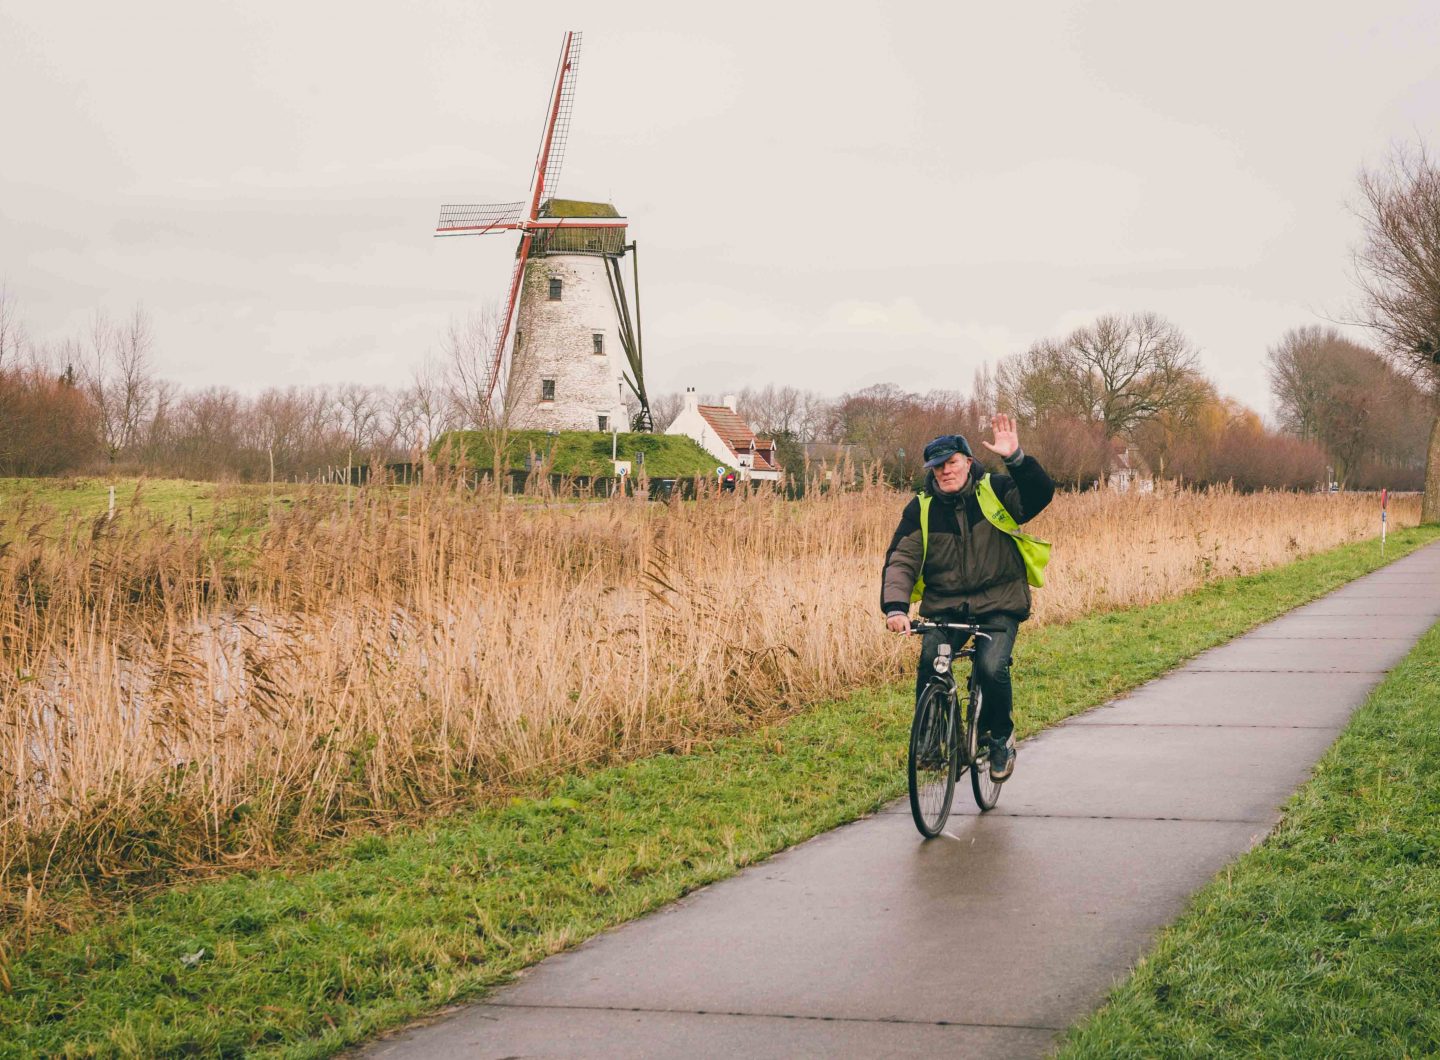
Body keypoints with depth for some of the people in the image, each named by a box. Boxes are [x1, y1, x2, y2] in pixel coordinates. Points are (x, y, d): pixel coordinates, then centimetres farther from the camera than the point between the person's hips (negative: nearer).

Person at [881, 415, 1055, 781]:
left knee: (991, 667, -23)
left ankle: (1002, 736, 5)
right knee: (930, 662, -24)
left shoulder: (995, 491, -1)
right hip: (945, 607, 2)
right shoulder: (921, 509, 2)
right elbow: (901, 560, -6)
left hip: (999, 605, -2)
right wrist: (895, 607, -22)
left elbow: (1040, 495, -17)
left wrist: (1016, 459, -34)